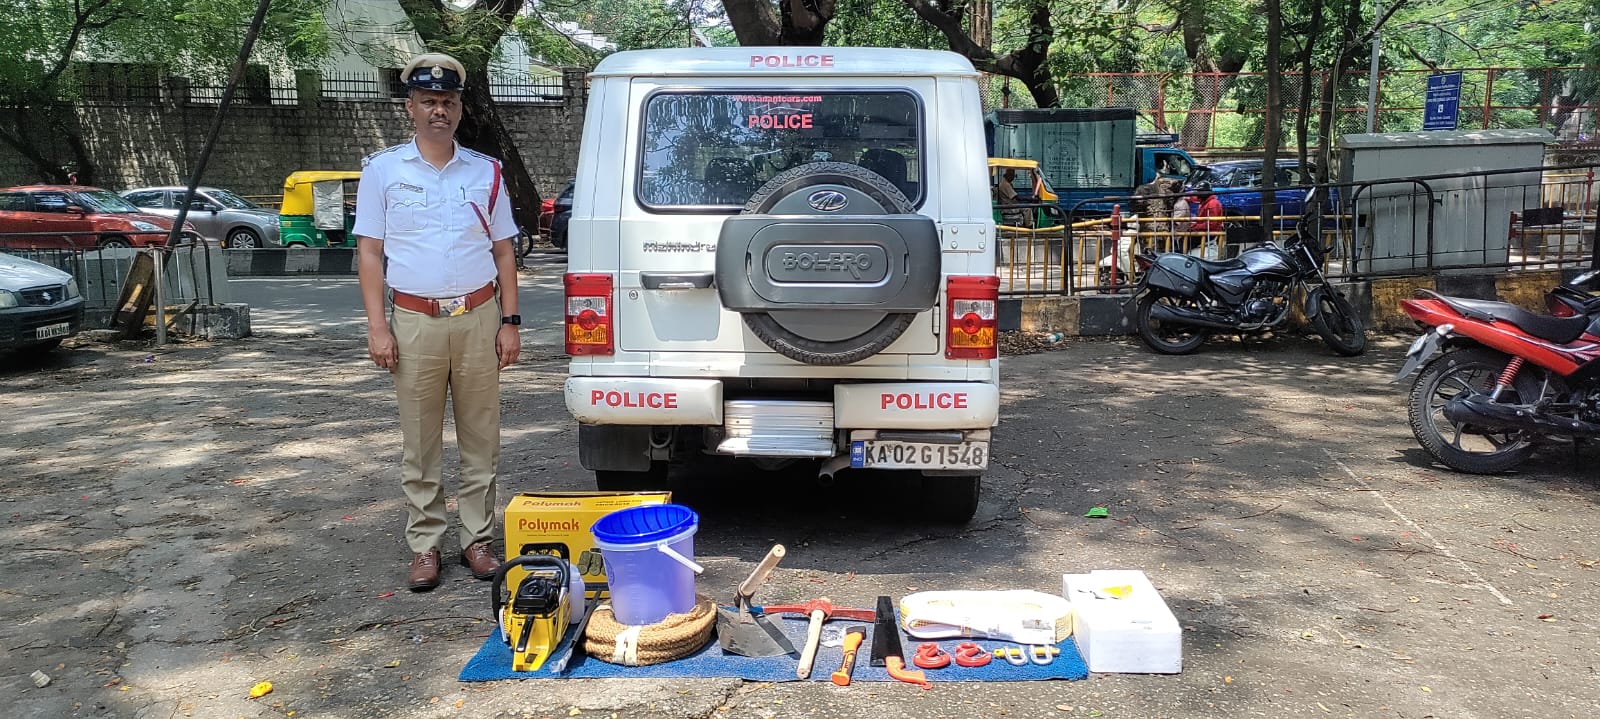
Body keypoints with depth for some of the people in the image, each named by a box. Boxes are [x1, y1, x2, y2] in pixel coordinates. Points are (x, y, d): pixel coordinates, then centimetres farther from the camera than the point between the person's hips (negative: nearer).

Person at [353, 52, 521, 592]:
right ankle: (425, 545, 15)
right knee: (420, 444, 5)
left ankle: (478, 539, 17)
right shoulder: (383, 170, 4)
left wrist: (509, 321, 3)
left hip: (479, 317, 1)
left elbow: (504, 251, 10)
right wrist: (377, 325, -6)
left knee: (481, 439, 6)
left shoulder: (485, 172, 8)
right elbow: (369, 252, 3)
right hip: (414, 321, -1)